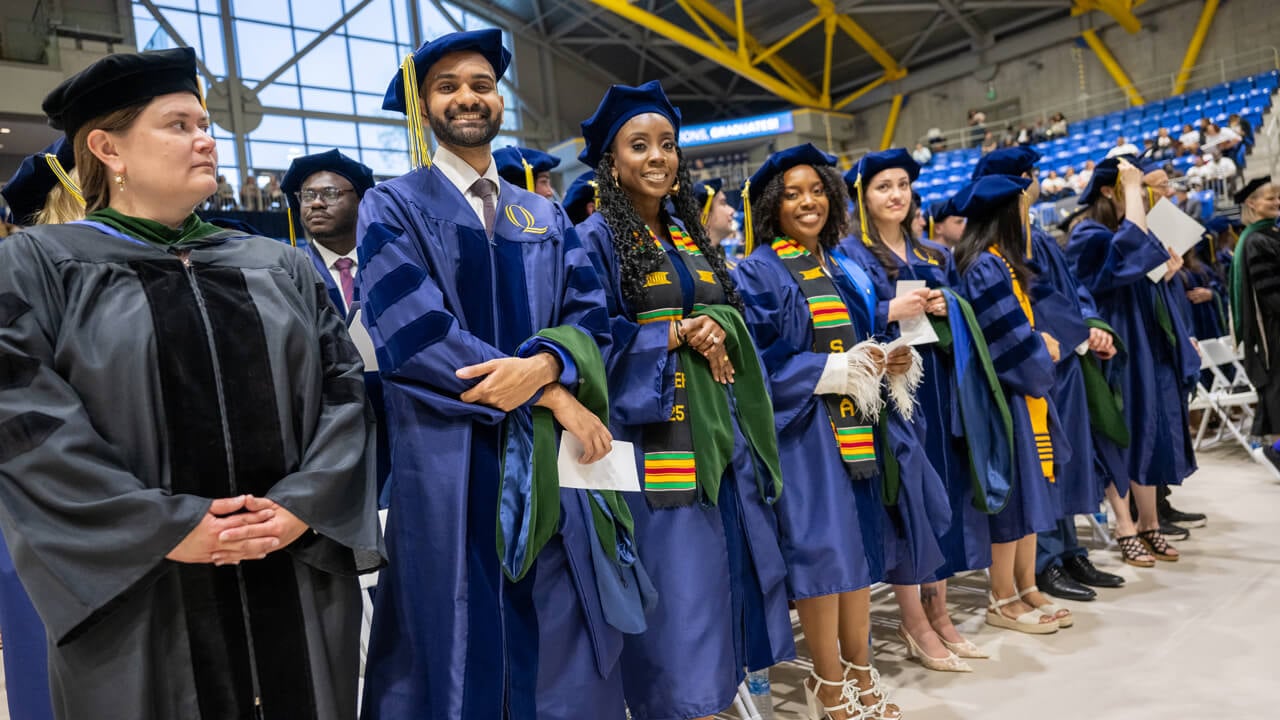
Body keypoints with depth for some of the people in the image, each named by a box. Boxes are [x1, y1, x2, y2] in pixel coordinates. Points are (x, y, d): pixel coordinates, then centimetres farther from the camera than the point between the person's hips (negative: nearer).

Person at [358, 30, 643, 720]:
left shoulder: (545, 216, 15)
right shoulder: (392, 206, 2)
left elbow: (589, 314, 4)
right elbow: (411, 328, -12)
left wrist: (543, 365, -20)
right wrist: (551, 396, -15)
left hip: (552, 461, 4)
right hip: (449, 462, -3)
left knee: (564, 643, 10)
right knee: (459, 647, 7)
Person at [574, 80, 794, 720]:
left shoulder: (691, 236, 15)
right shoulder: (596, 238, -4)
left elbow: (733, 312, 15)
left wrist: (719, 328, -7)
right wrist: (676, 335, -14)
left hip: (721, 433, 7)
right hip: (654, 438, -6)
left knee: (732, 566, 12)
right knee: (676, 580, -2)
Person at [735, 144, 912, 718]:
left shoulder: (846, 271, 16)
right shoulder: (758, 273, -6)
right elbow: (756, 361, -14)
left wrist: (888, 364, -2)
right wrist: (834, 370, -18)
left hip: (853, 425, 7)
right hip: (801, 425, -7)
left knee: (858, 544, 10)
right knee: (821, 550, -4)